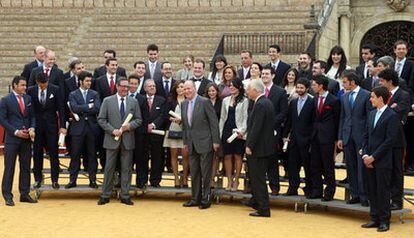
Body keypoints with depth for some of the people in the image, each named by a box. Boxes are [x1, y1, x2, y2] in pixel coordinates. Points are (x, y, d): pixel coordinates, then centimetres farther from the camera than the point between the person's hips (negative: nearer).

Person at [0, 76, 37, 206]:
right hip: (12, 138, -5)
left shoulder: (28, 99, 11)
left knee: (26, 167, 8)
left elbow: (32, 116, 14)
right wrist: (16, 132, -12)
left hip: (26, 138, 5)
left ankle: (25, 194, 16)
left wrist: (32, 128, -5)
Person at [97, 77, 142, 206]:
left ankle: (125, 196, 10)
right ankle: (105, 195, 10)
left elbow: (138, 120, 9)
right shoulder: (107, 101, 2)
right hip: (112, 140, -2)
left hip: (128, 140, 2)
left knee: (126, 168, 4)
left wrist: (130, 125, -11)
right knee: (109, 168, 3)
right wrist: (113, 130, -11)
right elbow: (101, 119, 0)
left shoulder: (134, 102, 8)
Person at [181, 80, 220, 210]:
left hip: (205, 143, -6)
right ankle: (195, 198, 19)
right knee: (194, 173, 11)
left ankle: (206, 199, 7)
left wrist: (215, 141, -11)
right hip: (192, 144, 6)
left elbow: (213, 122, -9)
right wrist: (185, 142, 13)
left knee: (205, 173, -1)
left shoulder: (205, 102, -9)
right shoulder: (184, 104, 11)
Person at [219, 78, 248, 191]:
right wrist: (219, 133, 8)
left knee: (238, 156, 1)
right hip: (227, 131, 4)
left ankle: (236, 180, 10)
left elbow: (245, 118, -5)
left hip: (238, 133, -4)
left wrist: (241, 131, -17)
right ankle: (229, 180, 12)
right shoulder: (226, 100, 11)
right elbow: (222, 118, 14)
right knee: (227, 156, 4)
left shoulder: (244, 101, -2)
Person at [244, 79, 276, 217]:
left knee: (258, 178, -4)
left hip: (259, 148, -10)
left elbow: (256, 127, -24)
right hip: (266, 146, 10)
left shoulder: (260, 105, -20)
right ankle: (256, 202, 37)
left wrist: (249, 146, -19)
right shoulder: (266, 102, 12)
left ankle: (264, 209, 0)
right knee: (254, 176, 23)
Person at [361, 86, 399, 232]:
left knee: (383, 191, -1)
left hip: (383, 161, -7)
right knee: (372, 191, 10)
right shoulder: (372, 114, 13)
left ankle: (384, 221, 7)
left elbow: (389, 140, -15)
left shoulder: (391, 116, -10)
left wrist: (373, 157, -15)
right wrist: (365, 155, 1)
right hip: (369, 160, 7)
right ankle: (375, 218, 19)